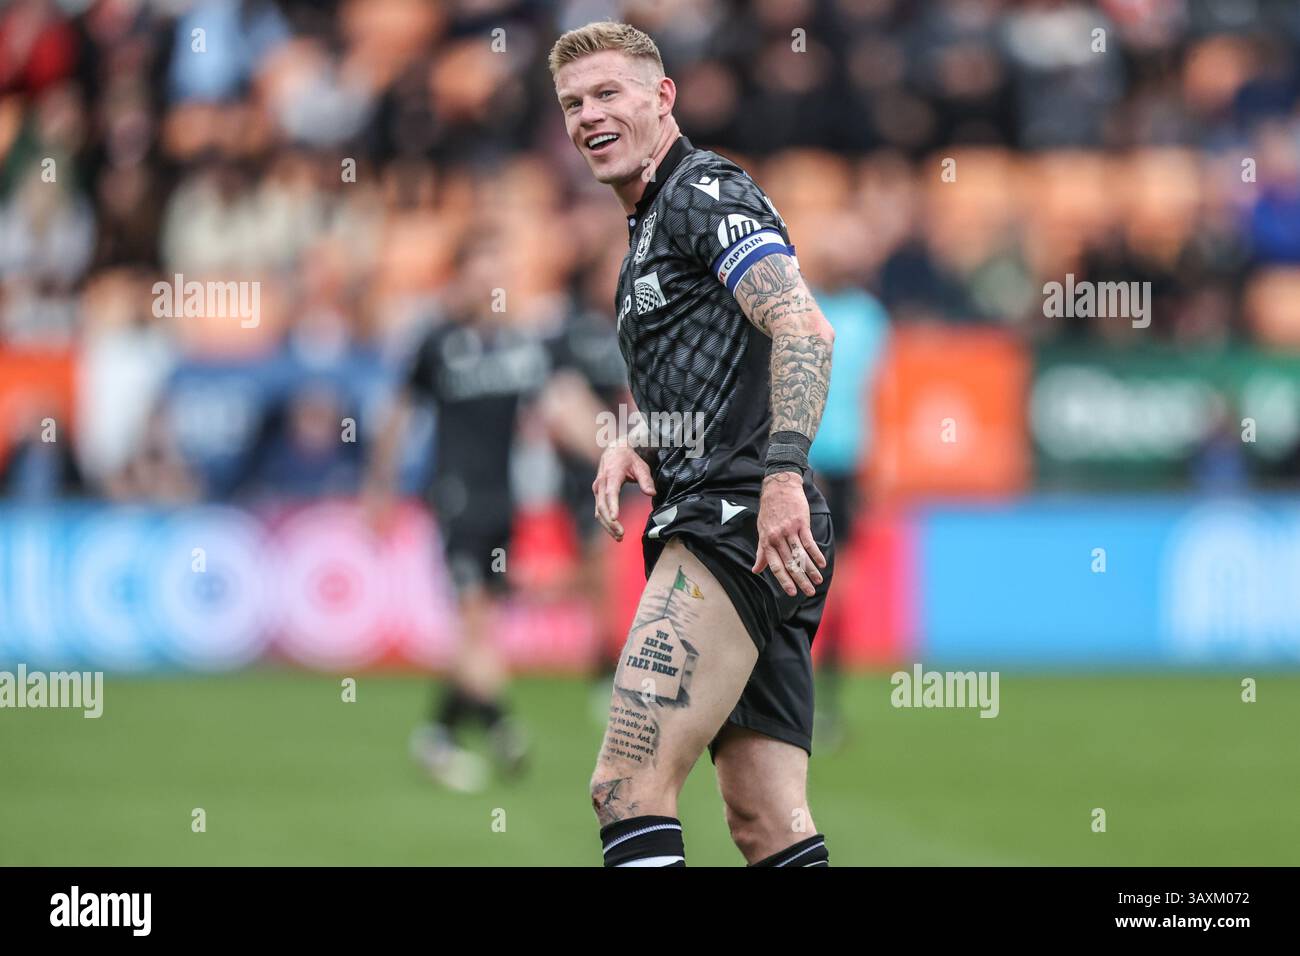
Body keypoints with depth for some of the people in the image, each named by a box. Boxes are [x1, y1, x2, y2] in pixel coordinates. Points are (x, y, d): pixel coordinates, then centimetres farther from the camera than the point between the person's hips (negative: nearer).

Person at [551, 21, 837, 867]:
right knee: (769, 825, 4)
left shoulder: (705, 189, -4)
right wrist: (635, 446, 15)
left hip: (739, 520, -11)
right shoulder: (651, 227, 27)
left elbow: (805, 329, -18)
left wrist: (782, 473, -29)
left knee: (627, 785, -19)